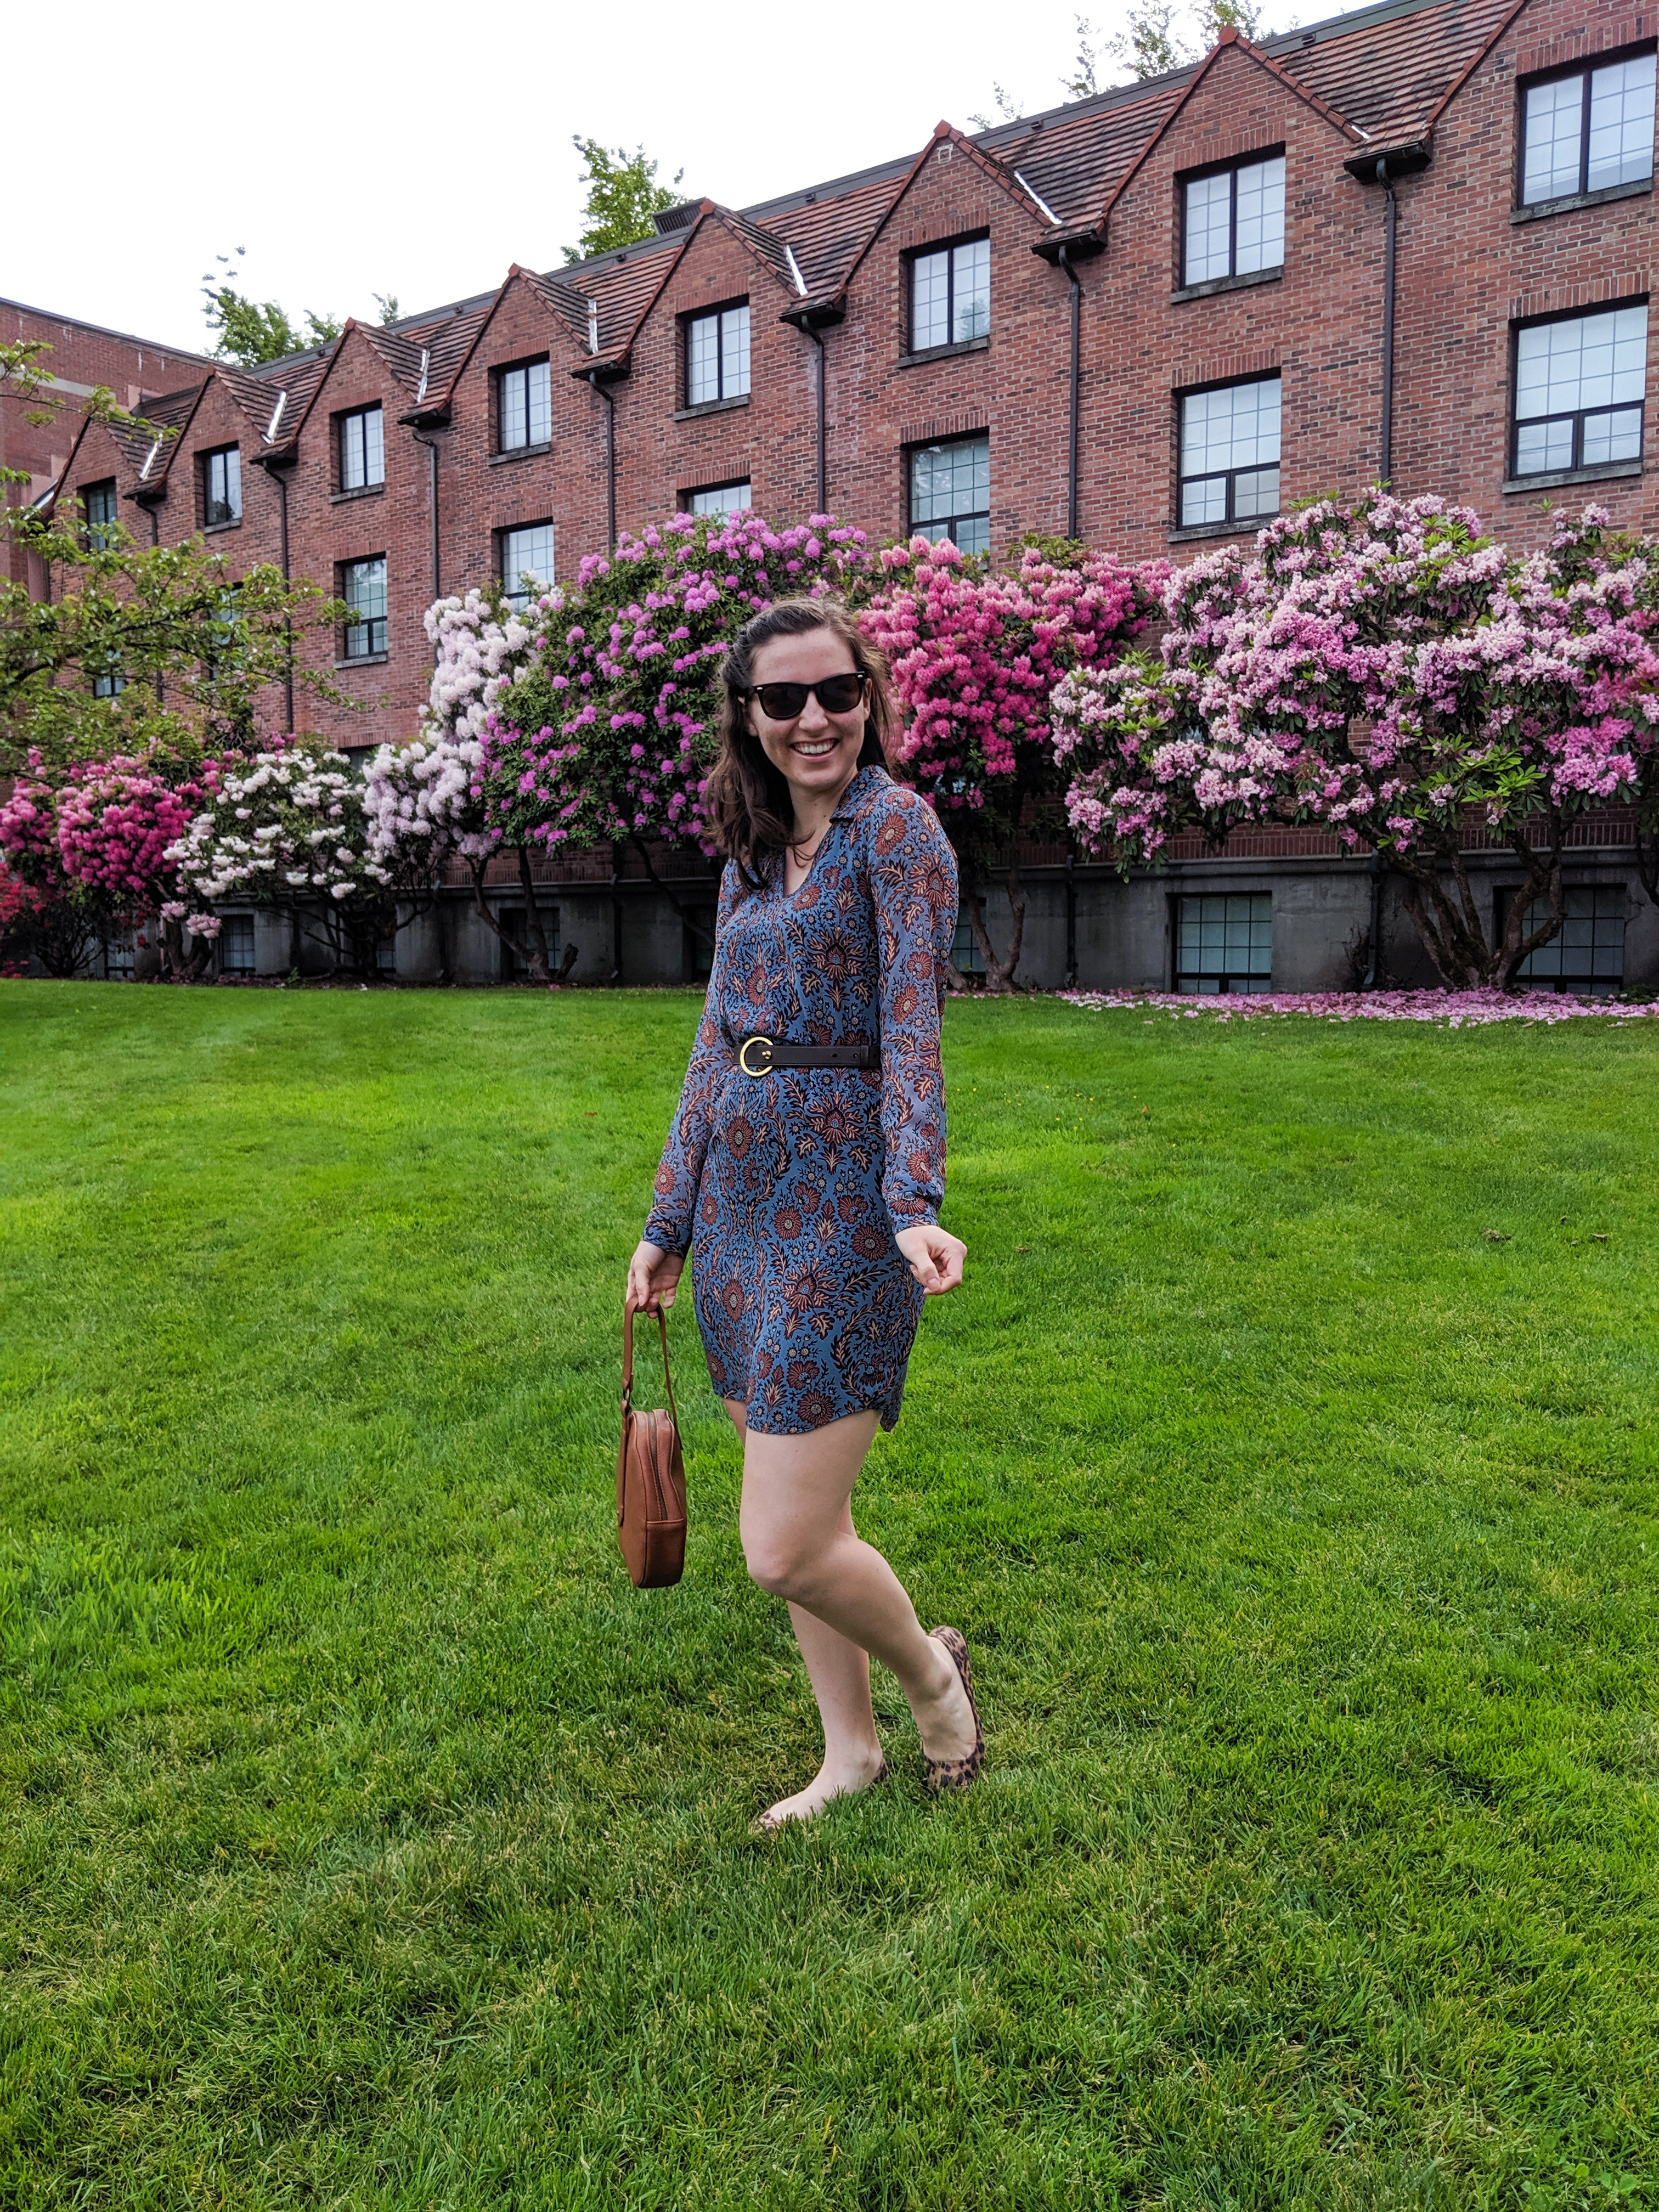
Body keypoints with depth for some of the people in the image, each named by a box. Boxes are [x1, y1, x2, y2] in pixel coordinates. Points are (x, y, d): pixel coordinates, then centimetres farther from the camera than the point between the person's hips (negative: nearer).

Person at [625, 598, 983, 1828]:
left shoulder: (896, 828, -8)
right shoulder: (753, 857, 14)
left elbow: (913, 1033, -17)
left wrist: (915, 1204, -30)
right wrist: (667, 1225, 17)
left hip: (842, 1209, -7)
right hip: (740, 1202, 8)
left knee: (785, 1550, -7)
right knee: (802, 1513, 16)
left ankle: (933, 1675, 23)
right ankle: (852, 1751, 34)